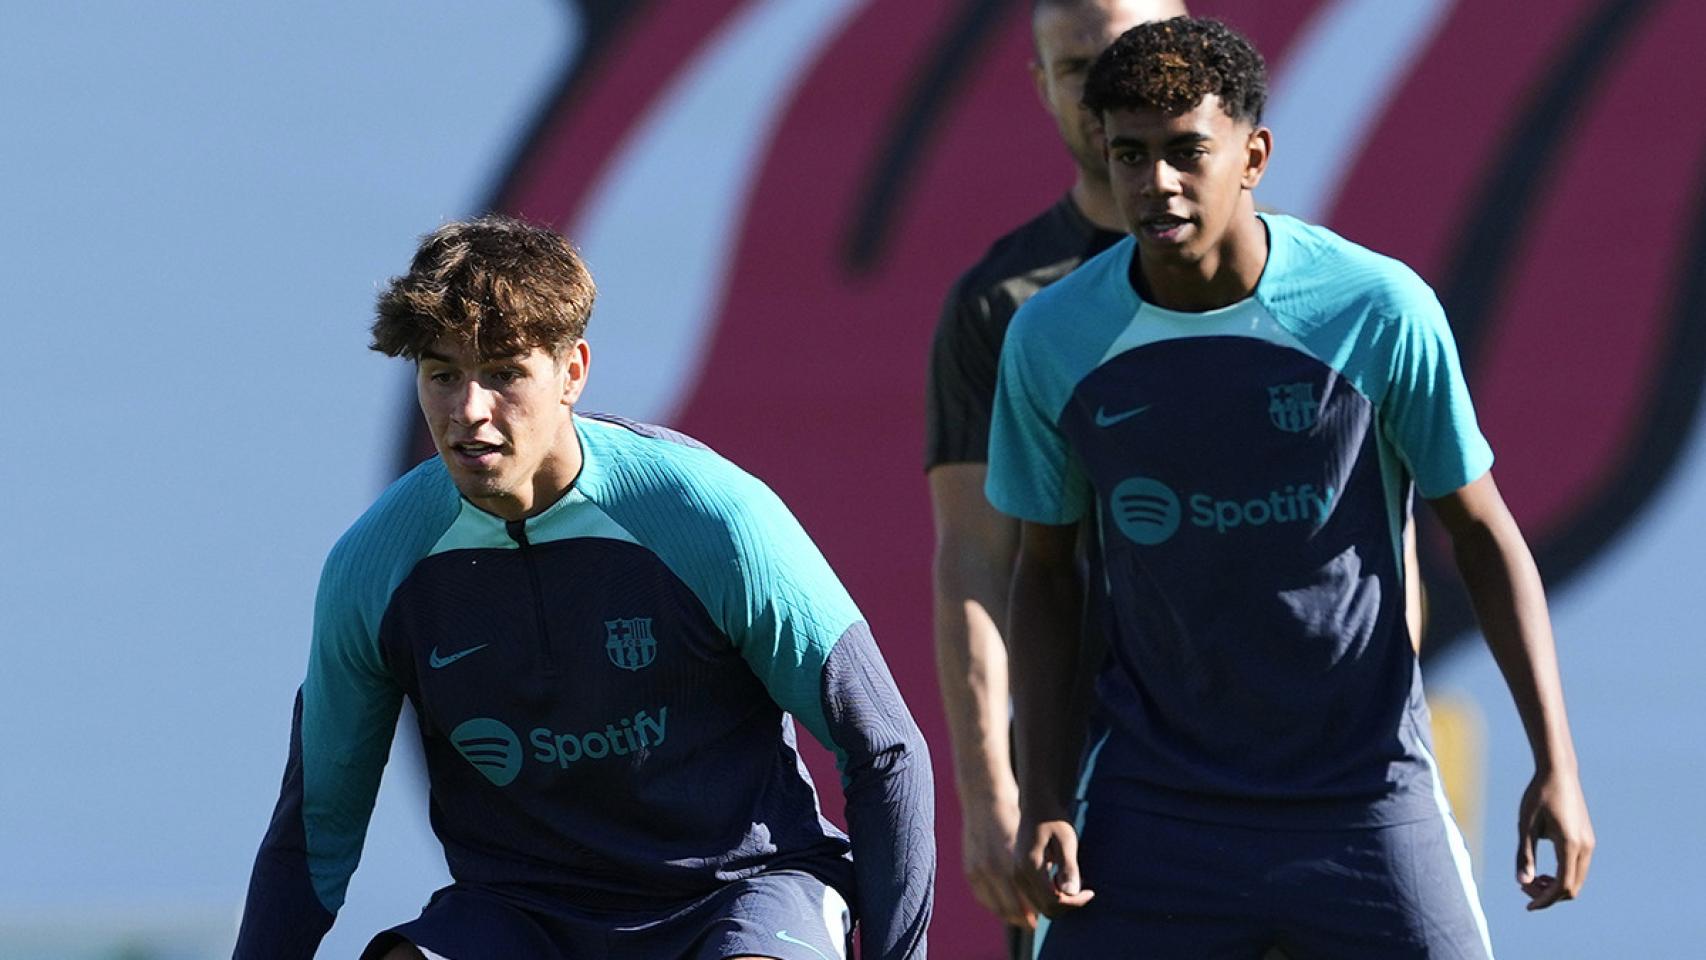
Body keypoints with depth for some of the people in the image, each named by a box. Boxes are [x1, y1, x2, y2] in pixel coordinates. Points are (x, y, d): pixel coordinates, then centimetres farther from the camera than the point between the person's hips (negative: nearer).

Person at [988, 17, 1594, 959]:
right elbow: (1044, 571, 7)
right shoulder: (1050, 340, -5)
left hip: (1365, 799, -1)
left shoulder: (1381, 309, -11)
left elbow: (1479, 530, -1)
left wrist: (1555, 764, -6)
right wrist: (1041, 800, -1)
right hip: (1153, 803, 1)